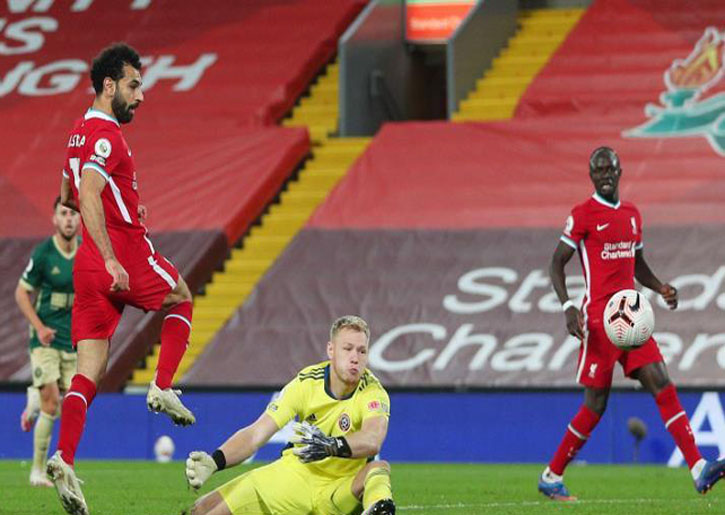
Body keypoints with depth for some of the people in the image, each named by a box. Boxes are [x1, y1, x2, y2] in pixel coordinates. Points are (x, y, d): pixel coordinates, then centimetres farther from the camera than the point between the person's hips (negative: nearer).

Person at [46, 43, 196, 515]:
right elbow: (88, 197, -25)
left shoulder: (80, 132, 19)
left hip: (88, 266, 8)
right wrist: (110, 259, -29)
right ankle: (163, 388, 13)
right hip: (127, 255, -8)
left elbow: (68, 197, 33)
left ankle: (65, 460, -14)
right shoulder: (107, 135, -12)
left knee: (89, 372, 1)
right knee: (181, 300, 23)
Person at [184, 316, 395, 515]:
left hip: (342, 490, -2)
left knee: (379, 468, -38)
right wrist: (214, 461, -31)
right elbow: (256, 434, -14)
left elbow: (372, 441, -37)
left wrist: (331, 446, -57)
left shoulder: (373, 392, -17)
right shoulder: (306, 382, -10)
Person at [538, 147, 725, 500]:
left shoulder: (632, 214, 16)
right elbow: (557, 264, -5)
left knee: (663, 387, -7)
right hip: (599, 319, -6)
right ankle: (551, 477, 13)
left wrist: (660, 289, 8)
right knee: (595, 405, -3)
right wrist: (567, 307, -19)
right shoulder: (583, 215, -4)